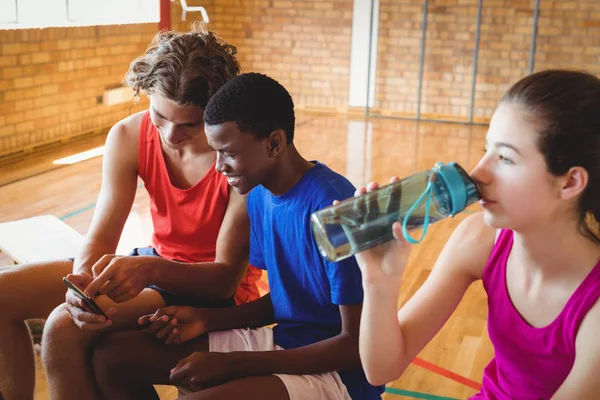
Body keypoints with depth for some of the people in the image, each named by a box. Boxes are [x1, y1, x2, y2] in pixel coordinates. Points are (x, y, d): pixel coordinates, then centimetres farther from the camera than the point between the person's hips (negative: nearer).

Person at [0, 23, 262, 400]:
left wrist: (150, 270, -41)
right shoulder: (128, 137, -11)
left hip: (212, 286, -6)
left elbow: (226, 277, -24)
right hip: (156, 262, 7)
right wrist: (83, 281, -32)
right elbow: (100, 238, -9)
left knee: (65, 328, -27)